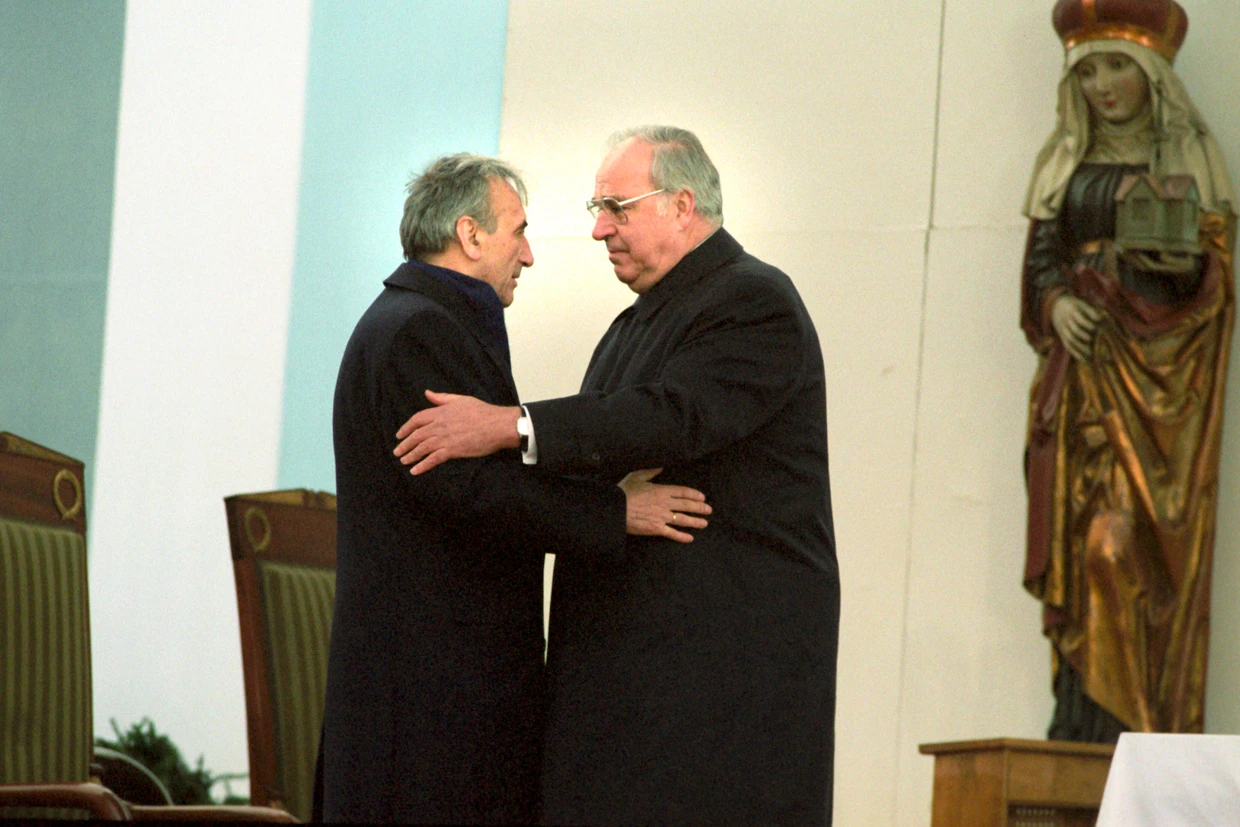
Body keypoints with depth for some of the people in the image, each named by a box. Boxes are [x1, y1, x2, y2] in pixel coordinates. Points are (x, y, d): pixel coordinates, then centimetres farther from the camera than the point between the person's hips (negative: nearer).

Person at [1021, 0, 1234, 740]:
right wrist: (1057, 302, -8)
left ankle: (1123, 720, -17)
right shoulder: (1067, 161, 17)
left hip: (1154, 372, -4)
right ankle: (1081, 723, -4)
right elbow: (1042, 256, 13)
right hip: (1080, 373, 4)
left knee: (1125, 541, -15)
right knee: (1075, 539, -3)